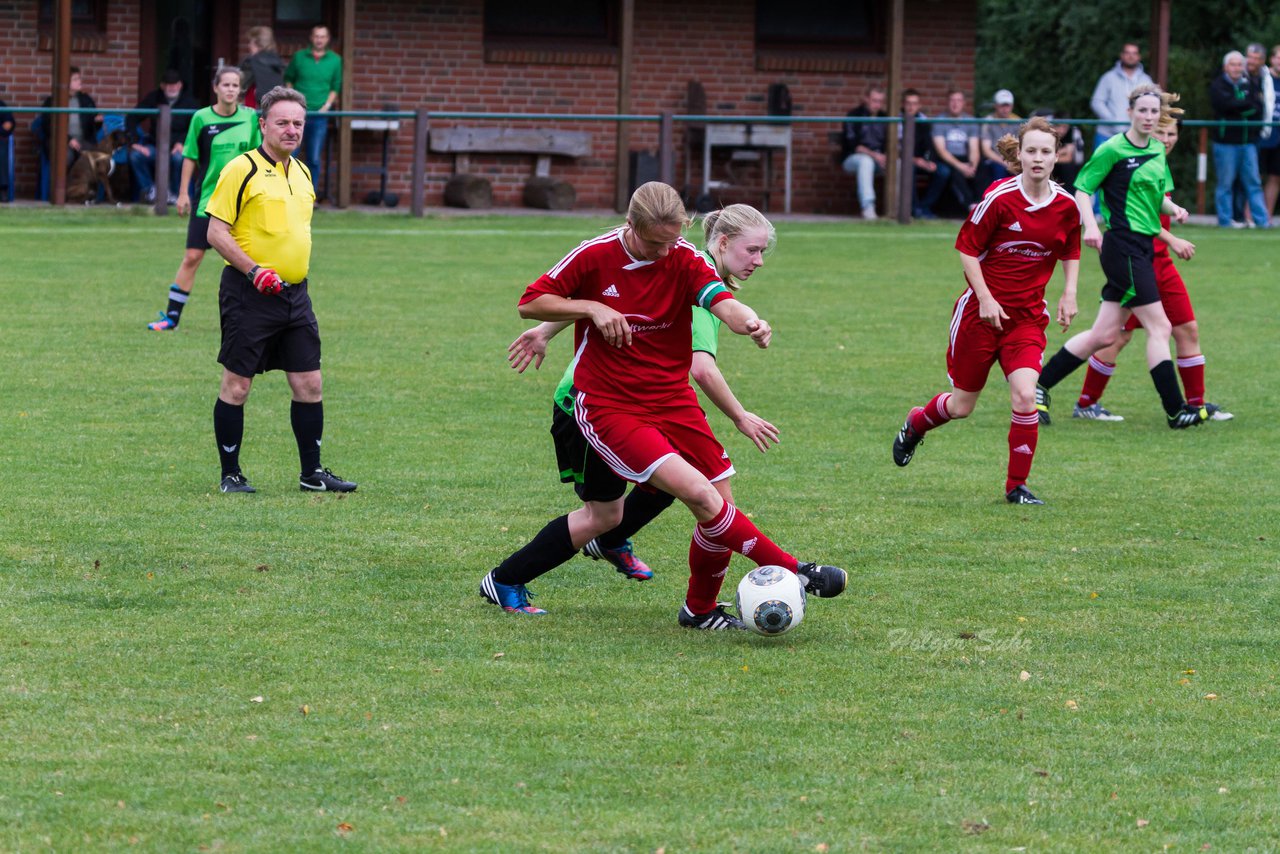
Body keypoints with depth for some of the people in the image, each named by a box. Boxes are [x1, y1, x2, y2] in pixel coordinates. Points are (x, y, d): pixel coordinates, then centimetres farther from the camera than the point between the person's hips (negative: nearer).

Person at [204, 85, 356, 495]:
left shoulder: (301, 173, 14)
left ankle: (312, 472, 14)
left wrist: (296, 275, 17)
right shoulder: (241, 170, -9)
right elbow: (216, 232, -11)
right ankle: (230, 474, 8)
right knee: (236, 386, -1)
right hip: (248, 293, -7)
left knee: (309, 384, 5)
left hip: (294, 293, 7)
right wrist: (254, 271, -19)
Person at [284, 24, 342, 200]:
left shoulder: (335, 60, 5)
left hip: (319, 114, 1)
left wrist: (327, 106, -3)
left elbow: (335, 87, 10)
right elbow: (288, 80, 12)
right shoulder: (299, 57, 3)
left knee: (314, 159, 3)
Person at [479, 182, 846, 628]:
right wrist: (591, 308, -18)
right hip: (607, 405, -4)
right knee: (698, 492, -19)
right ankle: (792, 572, -12)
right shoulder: (595, 256, -11)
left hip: (672, 400, 4)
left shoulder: (685, 260, -8)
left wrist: (748, 322, -49)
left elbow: (722, 302, -26)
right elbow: (530, 304, -4)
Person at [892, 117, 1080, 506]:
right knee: (962, 404, 8)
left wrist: (1069, 293, 1)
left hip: (1028, 316, 2)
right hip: (982, 310, -2)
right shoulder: (1000, 198, -15)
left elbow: (1071, 252, 15)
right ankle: (915, 425, 43)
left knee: (1025, 396, -17)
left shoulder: (1066, 206, -3)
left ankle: (1016, 485, -1)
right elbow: (968, 248, -8)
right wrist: (985, 298, -16)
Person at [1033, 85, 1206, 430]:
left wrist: (1172, 208, 2)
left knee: (1104, 335, 10)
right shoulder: (1113, 149, -9)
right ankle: (1176, 411, -5)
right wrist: (1091, 226, -22)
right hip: (1122, 244, -9)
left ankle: (1039, 385, 18)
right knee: (1159, 327, -9)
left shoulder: (1158, 150, 14)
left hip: (1143, 246, 9)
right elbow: (1083, 188, -8)